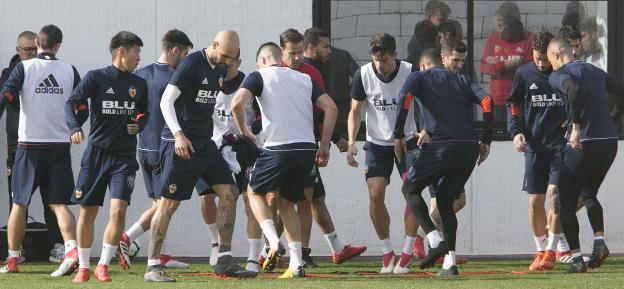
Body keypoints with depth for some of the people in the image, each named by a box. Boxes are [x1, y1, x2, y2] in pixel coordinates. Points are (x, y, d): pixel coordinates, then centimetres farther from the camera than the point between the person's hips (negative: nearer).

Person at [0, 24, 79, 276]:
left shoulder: (23, 68, -3)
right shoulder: (69, 71, 4)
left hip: (29, 144, -2)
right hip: (60, 145, 2)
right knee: (59, 204, 1)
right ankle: (72, 250, -21)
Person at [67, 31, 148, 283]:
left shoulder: (139, 84, 9)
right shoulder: (96, 78, -3)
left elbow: (144, 113, 24)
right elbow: (73, 103, -12)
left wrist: (138, 125, 2)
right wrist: (75, 127, -30)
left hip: (125, 156, 2)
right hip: (96, 152, -2)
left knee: (118, 210, -15)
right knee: (88, 212, 4)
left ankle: (103, 265, -2)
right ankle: (83, 266, 20)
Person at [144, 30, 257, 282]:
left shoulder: (221, 68, 12)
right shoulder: (192, 64, -13)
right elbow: (166, 101, -17)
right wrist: (178, 135, -26)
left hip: (204, 144, 8)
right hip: (180, 144, -8)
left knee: (229, 194, 2)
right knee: (169, 202, -6)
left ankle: (225, 261, 6)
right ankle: (152, 268, -2)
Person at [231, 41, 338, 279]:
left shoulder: (259, 76, 6)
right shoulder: (304, 79, 20)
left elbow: (237, 103, -11)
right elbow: (330, 107, 11)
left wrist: (245, 132, 5)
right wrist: (324, 146, 13)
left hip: (278, 148, -5)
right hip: (307, 148, 5)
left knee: (255, 192, 20)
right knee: (287, 202, 20)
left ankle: (273, 243, -3)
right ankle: (296, 263, 8)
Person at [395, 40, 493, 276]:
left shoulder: (419, 77, 15)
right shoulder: (461, 80, 24)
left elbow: (405, 97, -7)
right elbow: (486, 100, 9)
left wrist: (399, 136, -4)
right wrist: (486, 141, 10)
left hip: (443, 145, -5)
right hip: (470, 146, 5)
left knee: (410, 189, 12)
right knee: (445, 200, 18)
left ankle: (435, 240, -8)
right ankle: (450, 263, 10)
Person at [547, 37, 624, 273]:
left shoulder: (558, 75, -4)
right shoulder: (595, 71, 17)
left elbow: (574, 90, -25)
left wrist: (576, 127, -22)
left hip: (582, 144, -6)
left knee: (567, 202, 7)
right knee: (588, 194, 25)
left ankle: (576, 259, 0)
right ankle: (599, 242, 4)